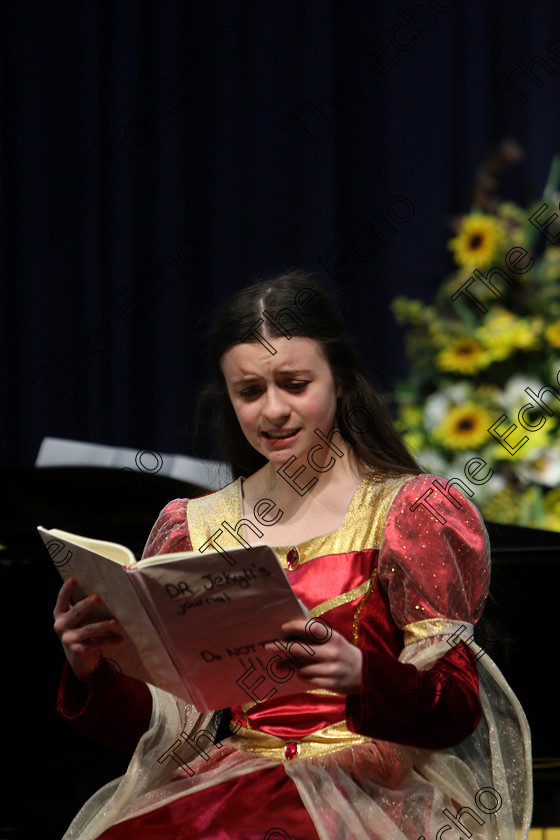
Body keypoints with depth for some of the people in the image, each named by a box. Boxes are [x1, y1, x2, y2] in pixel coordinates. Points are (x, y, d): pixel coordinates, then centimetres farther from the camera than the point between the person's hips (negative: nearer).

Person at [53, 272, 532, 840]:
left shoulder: (412, 510, 4)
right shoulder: (191, 528, 15)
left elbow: (457, 711, -4)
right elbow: (154, 727, 11)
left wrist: (360, 675, -25)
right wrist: (91, 668, -11)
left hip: (377, 786, -4)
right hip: (237, 777, 4)